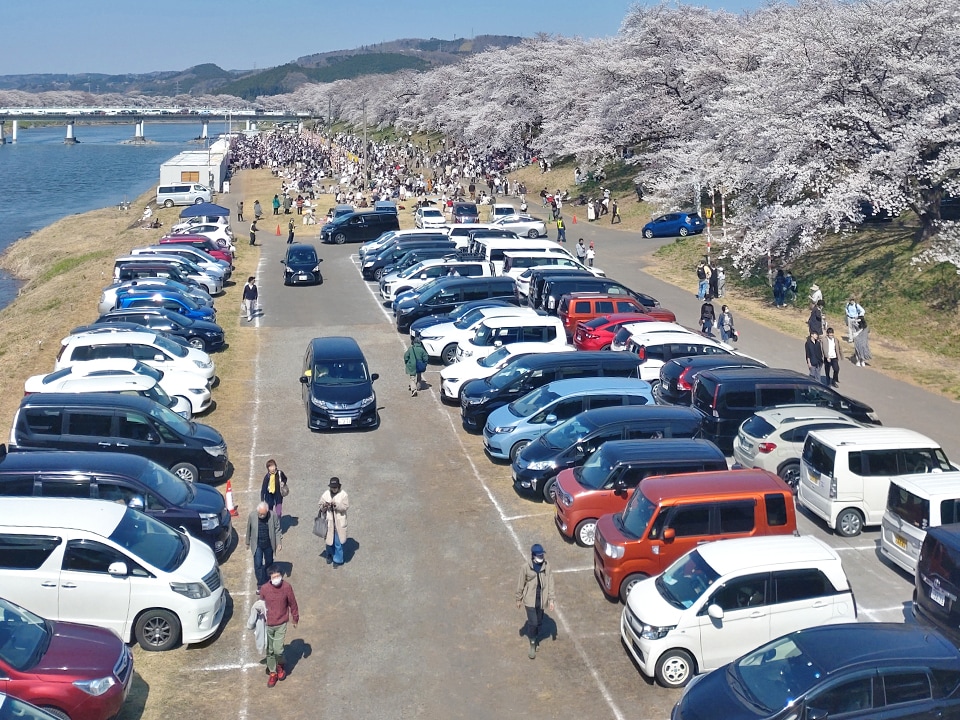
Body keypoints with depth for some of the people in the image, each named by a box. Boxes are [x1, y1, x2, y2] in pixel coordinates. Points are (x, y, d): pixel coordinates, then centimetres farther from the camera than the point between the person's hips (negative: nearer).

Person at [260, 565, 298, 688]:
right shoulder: (264, 588, -13)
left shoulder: (287, 587, -16)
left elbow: (292, 603, -2)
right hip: (267, 624, 2)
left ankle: (280, 665, 25)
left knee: (278, 649, -7)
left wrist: (295, 618, 8)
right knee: (269, 650, 11)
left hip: (281, 623, -2)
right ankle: (273, 673, 30)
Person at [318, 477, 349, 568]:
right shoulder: (326, 494, -1)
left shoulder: (343, 494, -8)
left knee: (338, 542, 3)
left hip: (339, 522, -2)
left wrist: (337, 505, -27)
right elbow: (320, 505, 3)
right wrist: (324, 506, -20)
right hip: (329, 521, 2)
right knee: (329, 540, 14)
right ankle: (330, 555, 39)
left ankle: (337, 560, 19)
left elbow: (346, 506, -12)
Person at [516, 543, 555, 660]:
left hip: (541, 600, 3)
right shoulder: (526, 567, -13)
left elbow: (550, 584, -2)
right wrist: (519, 599, 2)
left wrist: (551, 600, -6)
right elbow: (521, 584, -4)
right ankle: (533, 644, 11)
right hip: (530, 600, -3)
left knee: (539, 622, 14)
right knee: (533, 622, -6)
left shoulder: (547, 568, -7)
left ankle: (535, 638, 40)